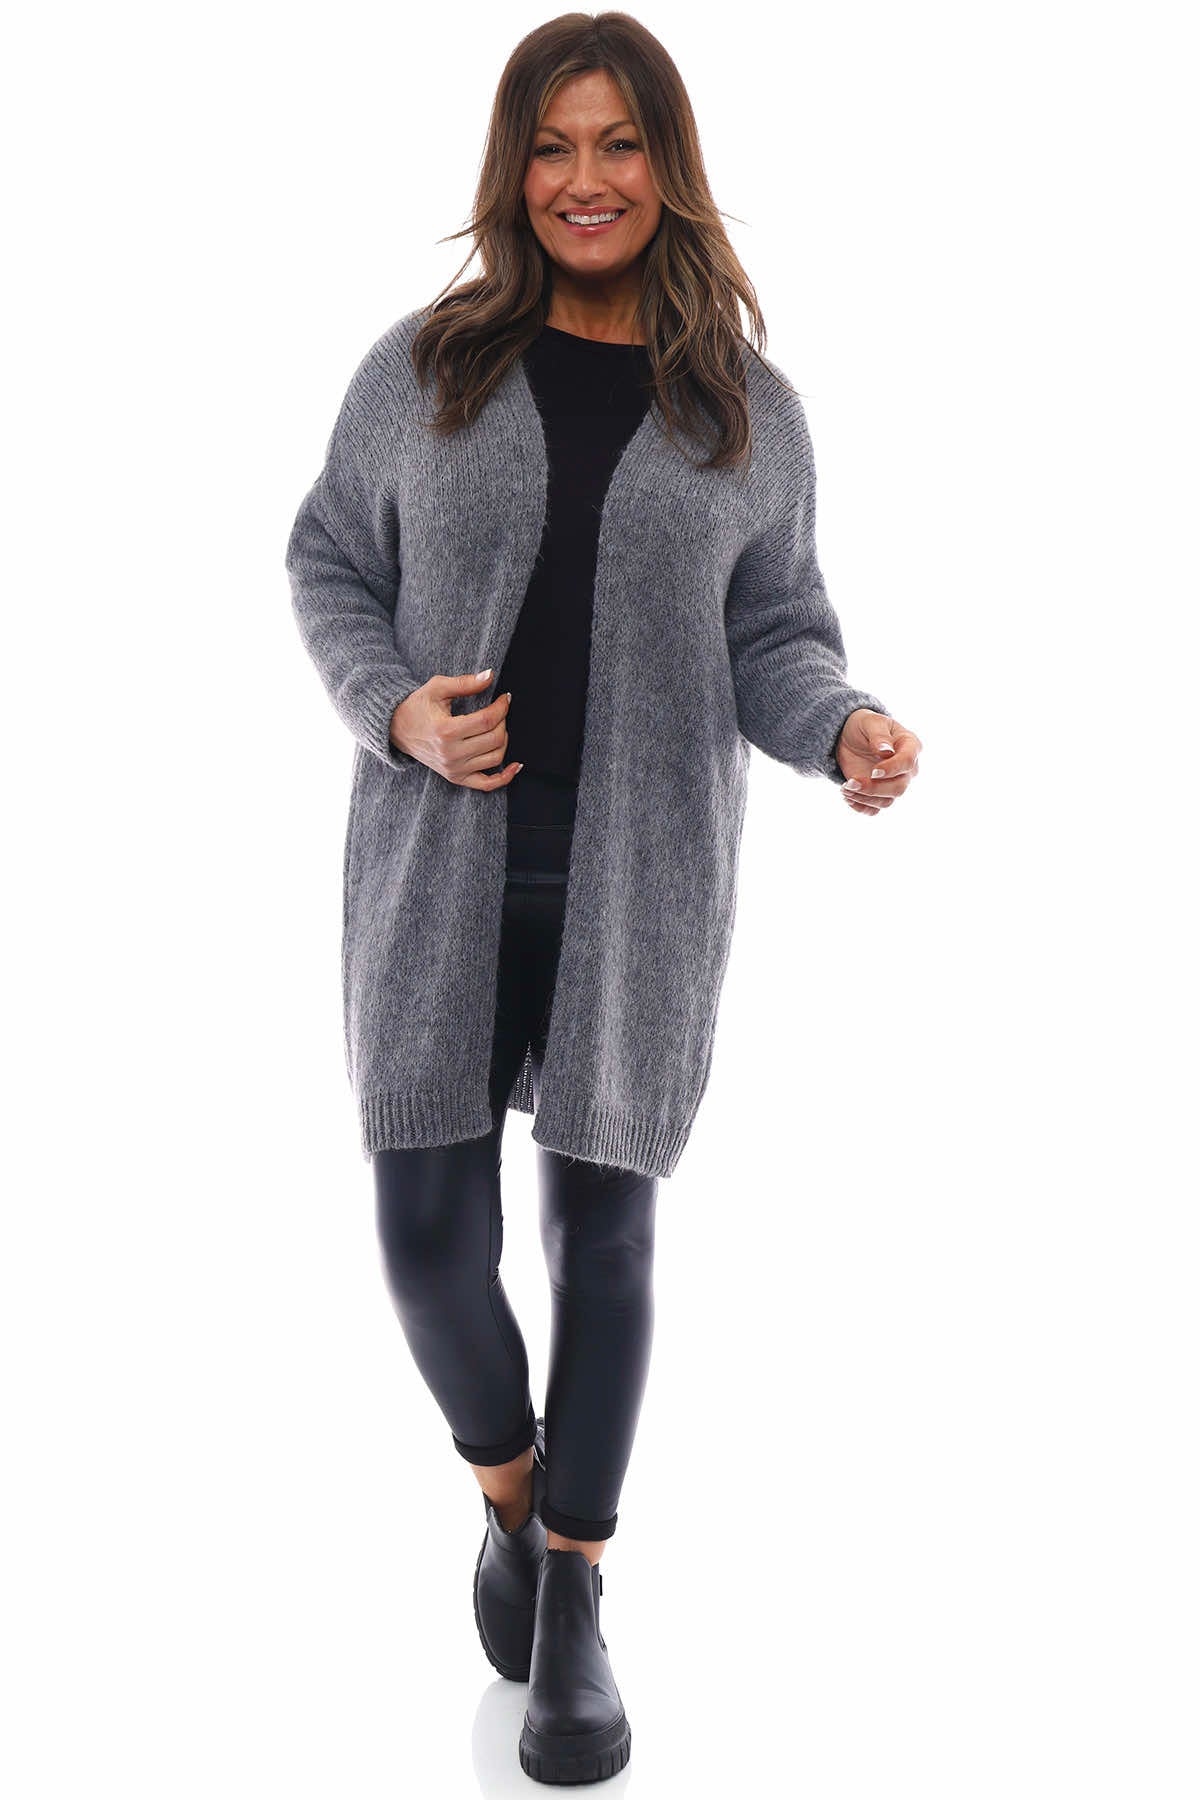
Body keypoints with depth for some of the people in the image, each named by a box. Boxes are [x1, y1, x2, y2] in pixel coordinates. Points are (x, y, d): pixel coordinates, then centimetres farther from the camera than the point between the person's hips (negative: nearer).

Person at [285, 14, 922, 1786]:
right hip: (441, 864, 0)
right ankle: (511, 1488, 34)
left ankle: (572, 1598, 27)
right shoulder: (423, 366, 4)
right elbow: (327, 563, 10)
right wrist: (396, 709, -9)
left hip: (642, 880, 0)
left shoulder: (749, 410, 5)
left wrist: (848, 726, -13)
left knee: (604, 1229, 8)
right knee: (430, 1228, 0)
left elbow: (771, 633, 8)